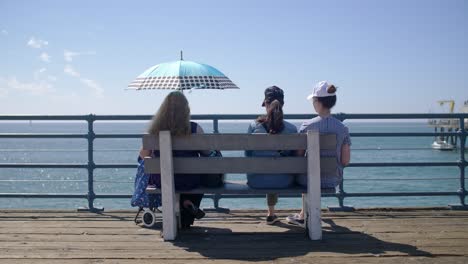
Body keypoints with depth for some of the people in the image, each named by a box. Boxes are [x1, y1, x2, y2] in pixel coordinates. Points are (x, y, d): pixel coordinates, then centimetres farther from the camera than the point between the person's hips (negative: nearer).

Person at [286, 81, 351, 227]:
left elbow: (298, 156, -10)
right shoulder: (343, 128, -8)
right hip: (333, 180, 3)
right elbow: (345, 161, -4)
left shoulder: (307, 126, -16)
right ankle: (303, 216, 46)